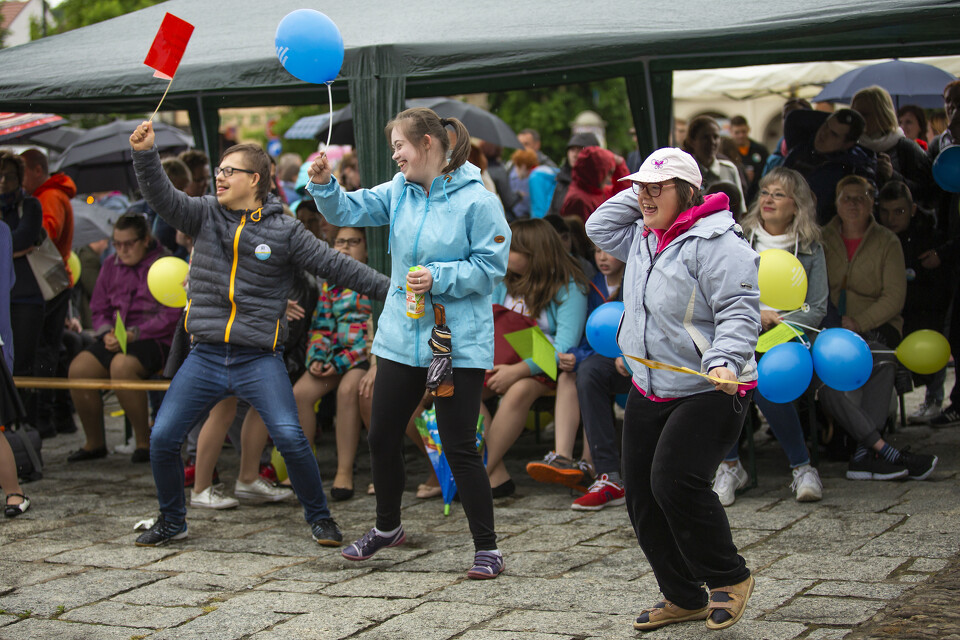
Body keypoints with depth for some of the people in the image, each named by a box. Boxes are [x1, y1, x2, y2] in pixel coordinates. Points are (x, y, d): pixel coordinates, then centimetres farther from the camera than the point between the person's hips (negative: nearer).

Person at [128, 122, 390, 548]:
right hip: (205, 357, 3)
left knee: (290, 438, -16)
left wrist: (389, 289, -4)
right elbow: (162, 198, -7)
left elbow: (335, 265, 0)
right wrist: (144, 154, -23)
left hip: (260, 360, -3)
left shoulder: (284, 230, 0)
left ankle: (319, 517, 5)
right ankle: (172, 521, 21)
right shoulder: (204, 214, 7)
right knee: (162, 438, 0)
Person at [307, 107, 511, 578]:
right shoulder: (400, 191, 6)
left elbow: (491, 266, -14)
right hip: (401, 336, 7)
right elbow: (350, 210, 9)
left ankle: (486, 547, 9)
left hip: (458, 344, -7)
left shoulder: (477, 201, -14)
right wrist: (324, 186, -10)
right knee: (382, 437, 15)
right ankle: (387, 527, 37)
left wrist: (439, 278, -23)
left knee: (459, 447, -4)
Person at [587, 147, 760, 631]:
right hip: (648, 392, 9)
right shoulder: (643, 238, 11)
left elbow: (739, 311, -21)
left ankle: (729, 577, 1)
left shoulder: (716, 242, -16)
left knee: (675, 482, -22)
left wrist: (724, 360, -36)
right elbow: (598, 227, 25)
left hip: (709, 392, -9)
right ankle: (683, 598, 21)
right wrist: (640, 193, 13)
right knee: (642, 496, 8)